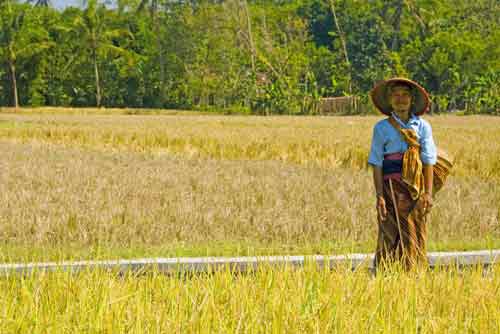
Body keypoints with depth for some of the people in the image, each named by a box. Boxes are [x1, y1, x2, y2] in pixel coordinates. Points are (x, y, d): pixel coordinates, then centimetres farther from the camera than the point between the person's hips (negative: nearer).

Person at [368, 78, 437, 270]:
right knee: (390, 236, -5)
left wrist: (428, 193, -5)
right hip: (392, 187, -2)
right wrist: (379, 196, -7)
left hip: (416, 189, 2)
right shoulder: (382, 128, 4)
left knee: (416, 238, 3)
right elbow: (376, 164, 1)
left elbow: (428, 161, 4)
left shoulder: (423, 126, 8)